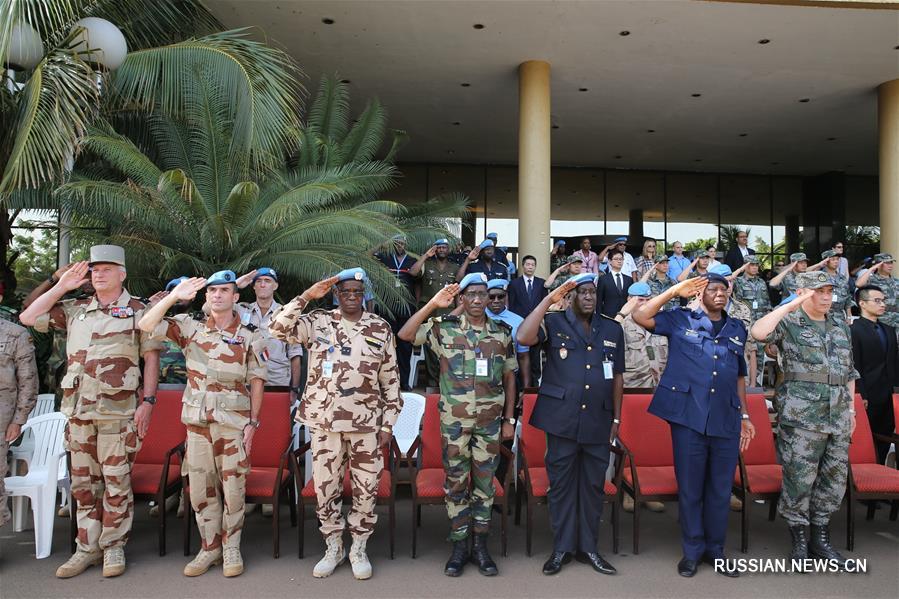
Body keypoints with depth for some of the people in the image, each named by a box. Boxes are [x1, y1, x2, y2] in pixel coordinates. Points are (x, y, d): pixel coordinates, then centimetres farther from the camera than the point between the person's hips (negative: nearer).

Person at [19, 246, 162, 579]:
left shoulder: (137, 311, -1)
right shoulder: (75, 310, 12)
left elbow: (151, 357, -3)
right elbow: (28, 318, 13)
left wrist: (147, 401, -9)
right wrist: (62, 286, 8)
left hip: (118, 412, -4)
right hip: (78, 411, 5)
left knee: (116, 482, 3)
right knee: (83, 483, 12)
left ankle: (114, 547, 16)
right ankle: (87, 548, 24)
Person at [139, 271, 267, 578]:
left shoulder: (250, 335, -2)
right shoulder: (191, 325, 4)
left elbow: (256, 381, -1)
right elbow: (146, 325, -7)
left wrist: (253, 422, -5)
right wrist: (174, 296, -16)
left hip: (234, 422, -2)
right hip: (197, 420, 3)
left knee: (233, 487, 4)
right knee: (201, 487, 10)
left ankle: (231, 548, 21)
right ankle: (210, 547, 26)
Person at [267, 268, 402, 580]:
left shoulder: (381, 328, 1)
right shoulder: (318, 322, 1)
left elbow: (391, 379, 4)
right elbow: (278, 328, -14)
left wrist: (389, 423, 0)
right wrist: (307, 296, -17)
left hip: (367, 423, 0)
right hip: (324, 421, 0)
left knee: (366, 489, 8)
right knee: (325, 487, 10)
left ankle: (359, 549, 27)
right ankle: (333, 548, 30)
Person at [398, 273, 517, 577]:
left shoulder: (502, 333, 3)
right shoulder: (444, 328, -4)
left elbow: (509, 378, 8)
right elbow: (405, 334, -14)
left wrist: (509, 419, 6)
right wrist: (433, 304, -19)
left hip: (489, 421, 2)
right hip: (454, 420, -1)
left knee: (484, 482, 10)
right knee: (456, 482, 8)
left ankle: (480, 545, 24)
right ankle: (459, 546, 22)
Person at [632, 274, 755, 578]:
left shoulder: (737, 329, 15)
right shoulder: (680, 320, 3)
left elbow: (739, 376, 19)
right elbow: (640, 316, -11)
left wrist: (744, 415, 15)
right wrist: (675, 291, -8)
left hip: (726, 419, 4)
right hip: (688, 416, -3)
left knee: (721, 488, 12)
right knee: (690, 486, 6)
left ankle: (715, 549, 29)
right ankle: (692, 550, 22)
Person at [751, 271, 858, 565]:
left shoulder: (841, 328, 15)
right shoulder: (788, 324, -4)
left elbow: (850, 372, 22)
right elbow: (758, 332, -26)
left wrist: (851, 408, 16)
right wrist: (791, 305, -21)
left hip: (838, 418, 6)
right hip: (801, 417, -6)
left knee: (835, 479, 11)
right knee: (799, 479, -1)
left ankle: (820, 536, 26)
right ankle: (799, 539, 14)